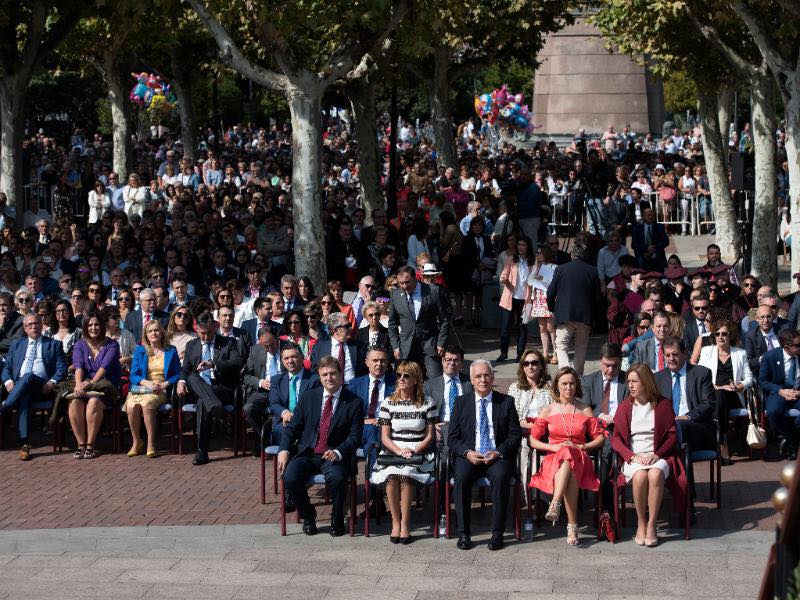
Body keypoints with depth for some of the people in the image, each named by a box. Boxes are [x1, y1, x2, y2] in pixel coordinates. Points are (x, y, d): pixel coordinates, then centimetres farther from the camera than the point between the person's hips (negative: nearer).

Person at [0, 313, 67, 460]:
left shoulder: (54, 344, 19)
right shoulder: (16, 344, 27)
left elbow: (62, 369, 9)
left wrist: (52, 382, -11)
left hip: (41, 387, -1)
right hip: (18, 386, 1)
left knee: (28, 376, -37)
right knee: (24, 398, -36)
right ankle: (23, 444, -45)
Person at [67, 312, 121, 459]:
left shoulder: (111, 345, 4)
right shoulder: (80, 345, 13)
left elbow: (105, 367, -11)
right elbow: (78, 366, -4)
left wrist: (91, 383, -26)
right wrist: (78, 384, -23)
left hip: (105, 385, -2)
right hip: (84, 385, 3)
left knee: (94, 402, -35)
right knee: (75, 403, -30)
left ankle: (90, 445, -28)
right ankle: (81, 444, -24)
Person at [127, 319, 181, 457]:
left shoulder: (171, 351, 14)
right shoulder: (140, 350, 16)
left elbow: (178, 374, 10)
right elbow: (133, 375, 8)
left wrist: (165, 384, -8)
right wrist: (146, 383, -11)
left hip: (160, 391, -2)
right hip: (140, 388, 2)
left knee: (147, 403, -36)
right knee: (132, 406, -33)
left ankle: (151, 443, -30)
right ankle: (136, 442, -16)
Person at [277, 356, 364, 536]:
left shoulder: (354, 402, 1)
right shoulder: (308, 397, 9)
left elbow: (355, 437, -3)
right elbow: (292, 427, 9)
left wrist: (338, 453, -21)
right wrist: (284, 450, -8)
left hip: (334, 456, -2)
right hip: (306, 454, 2)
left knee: (337, 478, -34)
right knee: (290, 478, -26)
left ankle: (337, 519, -4)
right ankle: (308, 516, 4)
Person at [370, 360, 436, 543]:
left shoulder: (427, 403, 3)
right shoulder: (388, 403, 6)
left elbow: (429, 436, 3)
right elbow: (385, 437, 4)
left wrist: (413, 451, -13)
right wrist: (400, 451, -14)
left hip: (419, 453, -1)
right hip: (392, 452, 1)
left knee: (405, 473, -32)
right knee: (392, 474, -31)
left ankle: (404, 524, -22)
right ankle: (395, 522, -17)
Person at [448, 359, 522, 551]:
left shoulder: (506, 402, 9)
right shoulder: (461, 403, 11)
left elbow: (515, 435, 4)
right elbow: (452, 438, 7)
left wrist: (498, 453, -13)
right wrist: (467, 452, -13)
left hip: (498, 456, -1)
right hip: (469, 455, 1)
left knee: (500, 476, -33)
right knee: (462, 476, -31)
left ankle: (497, 533, -25)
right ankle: (463, 533, -23)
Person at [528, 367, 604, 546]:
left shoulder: (585, 410, 15)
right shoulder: (548, 411, 13)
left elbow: (599, 438, 12)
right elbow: (533, 440, 10)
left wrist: (581, 447, -6)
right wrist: (554, 447, -7)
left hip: (579, 457, 0)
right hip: (553, 458, 0)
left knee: (567, 458, -40)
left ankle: (555, 505, -52)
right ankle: (572, 526, -47)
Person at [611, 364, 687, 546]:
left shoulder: (663, 405, 8)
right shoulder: (625, 406, 12)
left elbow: (672, 435, 5)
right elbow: (616, 438, 8)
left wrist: (657, 454, -11)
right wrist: (632, 456, -10)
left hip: (657, 456, -1)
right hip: (633, 457, 1)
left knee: (655, 474, -36)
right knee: (640, 476, -34)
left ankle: (652, 525, -28)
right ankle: (641, 523, -19)